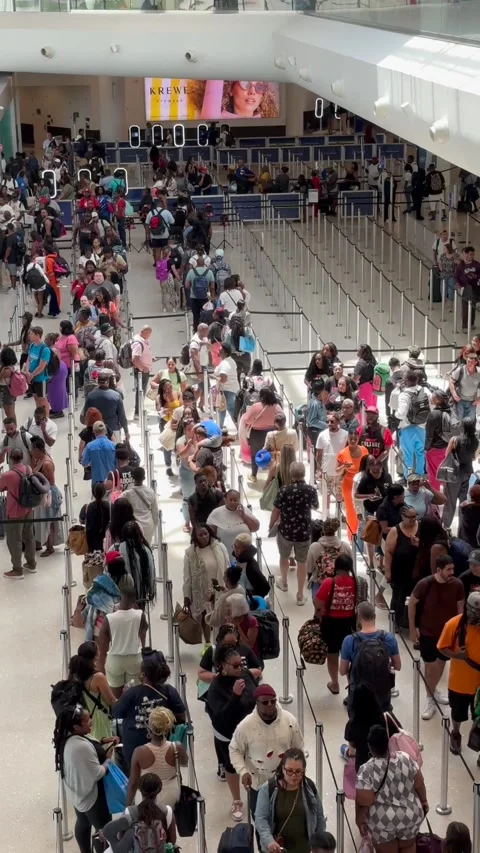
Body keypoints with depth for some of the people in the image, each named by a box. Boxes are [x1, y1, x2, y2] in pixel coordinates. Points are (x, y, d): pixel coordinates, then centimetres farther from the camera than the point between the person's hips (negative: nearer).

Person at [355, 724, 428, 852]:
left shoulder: (366, 770, -24)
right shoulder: (406, 759, -13)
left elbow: (364, 803, -21)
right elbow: (419, 784, -2)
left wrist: (360, 821, -5)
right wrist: (423, 801, 16)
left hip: (382, 821, -3)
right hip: (410, 815, 3)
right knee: (408, 846, 28)